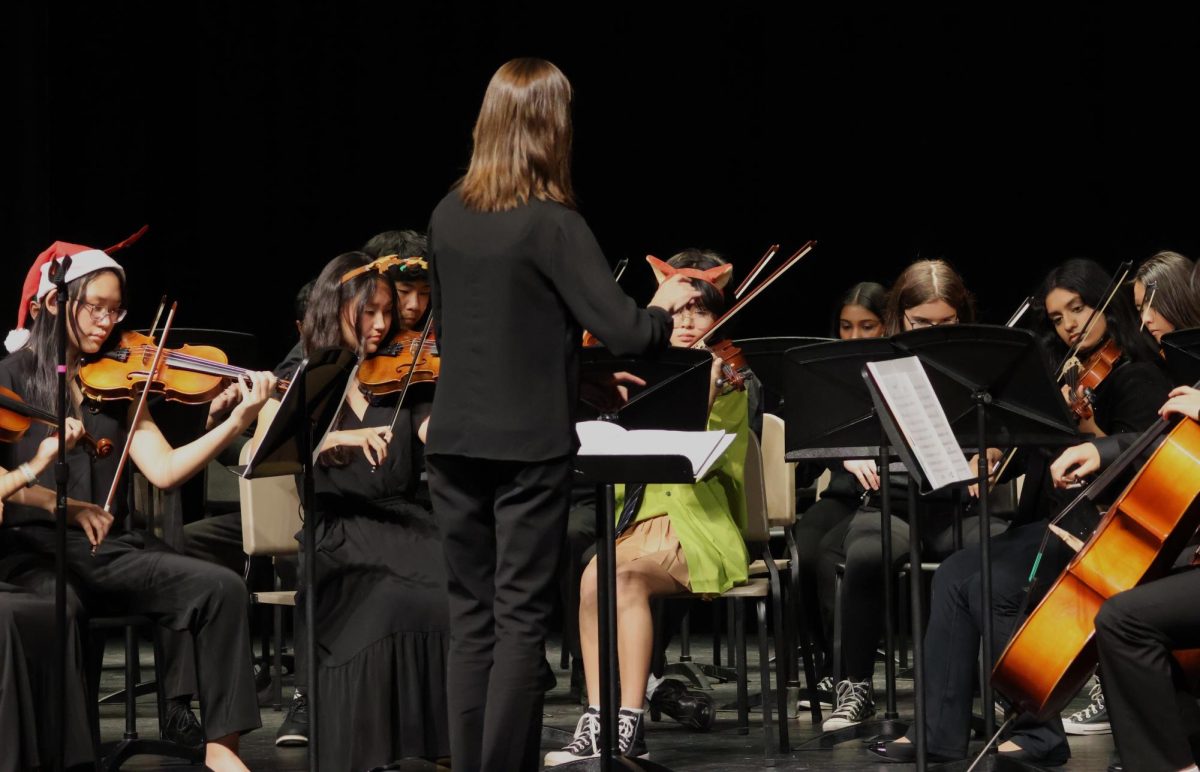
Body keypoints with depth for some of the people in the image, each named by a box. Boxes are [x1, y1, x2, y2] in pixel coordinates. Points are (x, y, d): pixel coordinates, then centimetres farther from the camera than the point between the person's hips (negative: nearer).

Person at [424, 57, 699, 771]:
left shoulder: (449, 217, 5)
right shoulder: (553, 224, -14)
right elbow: (623, 331, -18)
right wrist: (665, 310, 4)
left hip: (455, 441, 5)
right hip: (529, 445, -5)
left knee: (472, 616, 11)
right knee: (522, 619, 0)